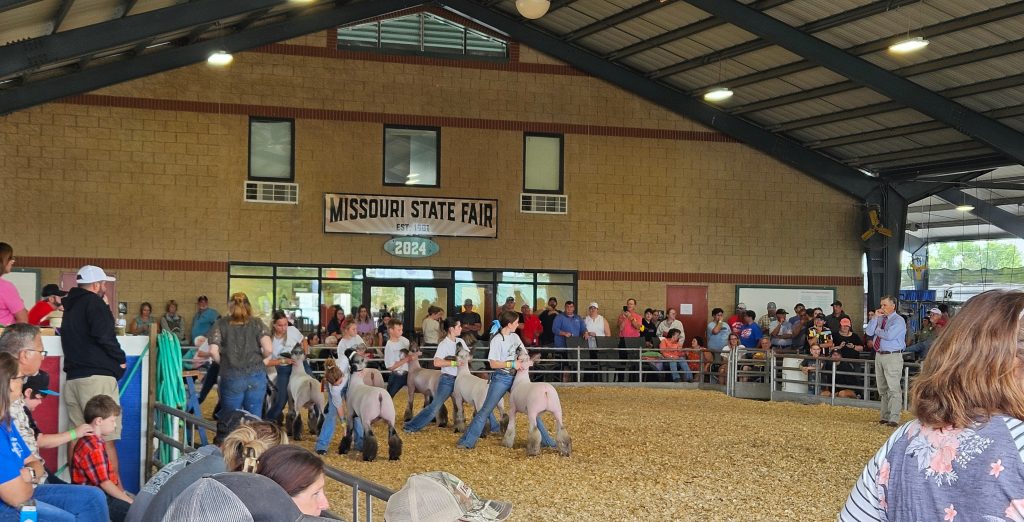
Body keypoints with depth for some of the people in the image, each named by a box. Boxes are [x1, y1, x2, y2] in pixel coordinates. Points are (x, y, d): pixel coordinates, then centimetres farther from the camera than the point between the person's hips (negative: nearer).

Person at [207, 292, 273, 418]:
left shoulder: (221, 324, 2)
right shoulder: (257, 323, 3)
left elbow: (213, 351, -10)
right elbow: (269, 349, -9)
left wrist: (222, 363, 10)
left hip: (231, 378, -1)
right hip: (256, 376, 1)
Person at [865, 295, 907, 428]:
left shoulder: (899, 321, -8)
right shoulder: (880, 319, 13)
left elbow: (889, 335, -22)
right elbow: (868, 332, 3)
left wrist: (877, 330, -5)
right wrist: (875, 317, -3)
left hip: (893, 357, -8)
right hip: (879, 356, 8)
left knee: (893, 389, -10)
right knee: (882, 389, 13)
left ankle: (894, 419, -11)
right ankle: (884, 416, 21)